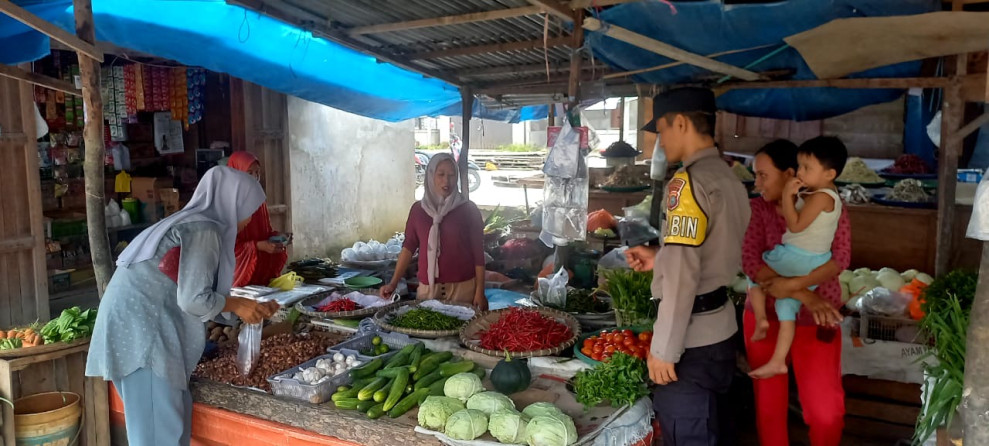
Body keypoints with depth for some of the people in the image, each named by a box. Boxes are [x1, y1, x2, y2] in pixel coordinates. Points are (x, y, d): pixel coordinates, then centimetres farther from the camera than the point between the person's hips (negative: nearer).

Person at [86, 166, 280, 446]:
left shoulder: (192, 224, 16)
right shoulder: (204, 230, -13)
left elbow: (187, 292, 17)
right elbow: (194, 299, -20)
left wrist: (251, 309, 18)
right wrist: (237, 305, -3)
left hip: (138, 327, 10)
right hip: (142, 332, -10)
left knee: (173, 420, 16)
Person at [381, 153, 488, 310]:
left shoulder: (468, 209, -1)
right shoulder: (418, 209, 5)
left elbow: (478, 253, -2)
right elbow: (408, 247, 6)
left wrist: (480, 292, -7)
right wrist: (393, 283, -3)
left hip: (463, 287, -1)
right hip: (428, 288, 2)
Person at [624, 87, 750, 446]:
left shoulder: (688, 181, -18)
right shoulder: (728, 179, 10)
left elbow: (683, 276, -23)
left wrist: (663, 348, -19)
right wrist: (660, 259, 16)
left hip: (692, 338, -9)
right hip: (719, 328, 9)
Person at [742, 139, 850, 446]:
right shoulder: (757, 209, -3)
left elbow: (841, 258, -17)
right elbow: (750, 263, -15)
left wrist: (792, 285, -29)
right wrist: (805, 295, -24)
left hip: (815, 320, -1)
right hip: (765, 316, 1)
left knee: (826, 410, 1)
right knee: (768, 403, 9)